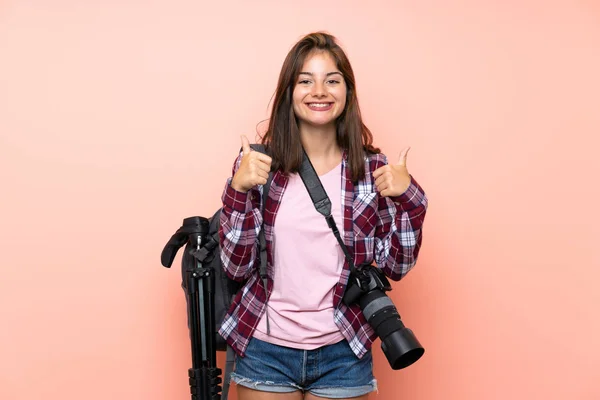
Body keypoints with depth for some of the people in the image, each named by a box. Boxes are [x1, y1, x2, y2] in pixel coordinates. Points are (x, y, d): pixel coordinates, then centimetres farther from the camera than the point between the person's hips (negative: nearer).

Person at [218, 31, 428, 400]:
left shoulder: (372, 169, -3)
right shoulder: (259, 163, -6)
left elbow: (397, 266, 1)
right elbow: (237, 266, -7)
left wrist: (410, 198, -13)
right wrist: (239, 189, -20)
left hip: (343, 355, 1)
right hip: (265, 350, 0)